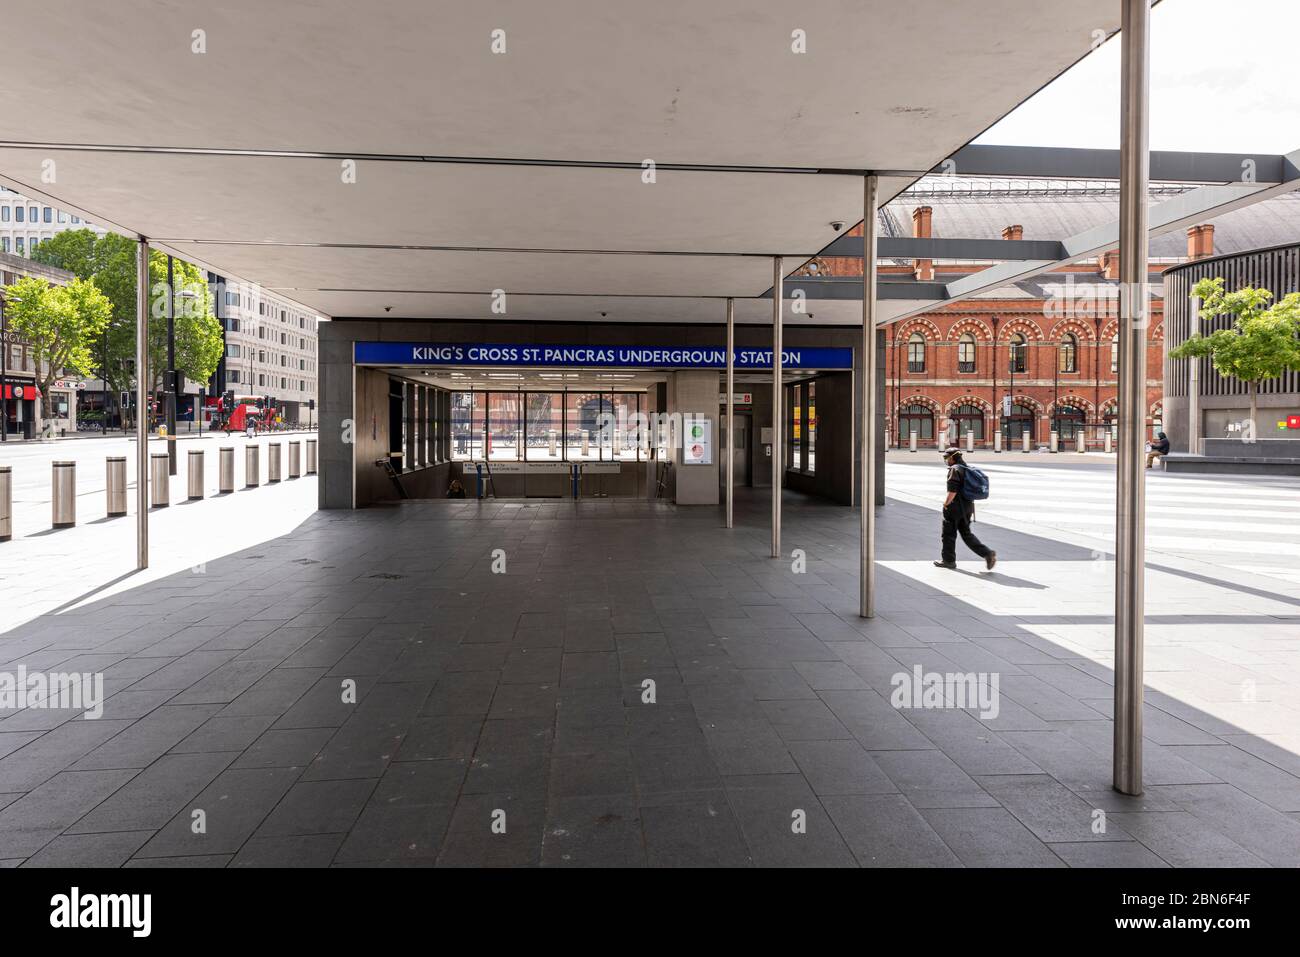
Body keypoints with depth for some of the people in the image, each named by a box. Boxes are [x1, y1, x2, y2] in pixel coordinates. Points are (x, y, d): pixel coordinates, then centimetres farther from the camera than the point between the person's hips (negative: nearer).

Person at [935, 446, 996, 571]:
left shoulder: (954, 469, -16)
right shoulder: (966, 468, 14)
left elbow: (952, 491, -24)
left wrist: (946, 503, -11)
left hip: (955, 507, -9)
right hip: (967, 506, 9)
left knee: (949, 534, 5)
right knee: (966, 534, 14)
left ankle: (948, 560, 14)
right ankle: (987, 553, 2)